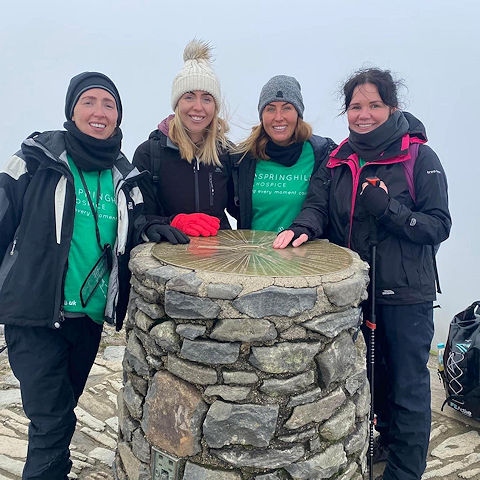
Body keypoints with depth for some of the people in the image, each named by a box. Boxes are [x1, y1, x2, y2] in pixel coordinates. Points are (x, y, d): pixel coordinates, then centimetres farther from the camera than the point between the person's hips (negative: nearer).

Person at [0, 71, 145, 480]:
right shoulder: (37, 160, -8)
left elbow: (132, 244, 13)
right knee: (53, 419, -5)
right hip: (35, 315, -4)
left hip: (90, 317, 5)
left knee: (61, 411, 20)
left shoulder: (125, 177, 5)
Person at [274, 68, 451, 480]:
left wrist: (387, 208, -25)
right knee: (368, 372, 22)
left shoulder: (419, 157, -9)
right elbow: (318, 205, -6)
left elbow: (438, 226, -12)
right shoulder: (338, 160, 6)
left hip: (405, 292, -4)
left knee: (407, 383, 7)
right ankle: (384, 435, 47)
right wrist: (303, 227, -27)